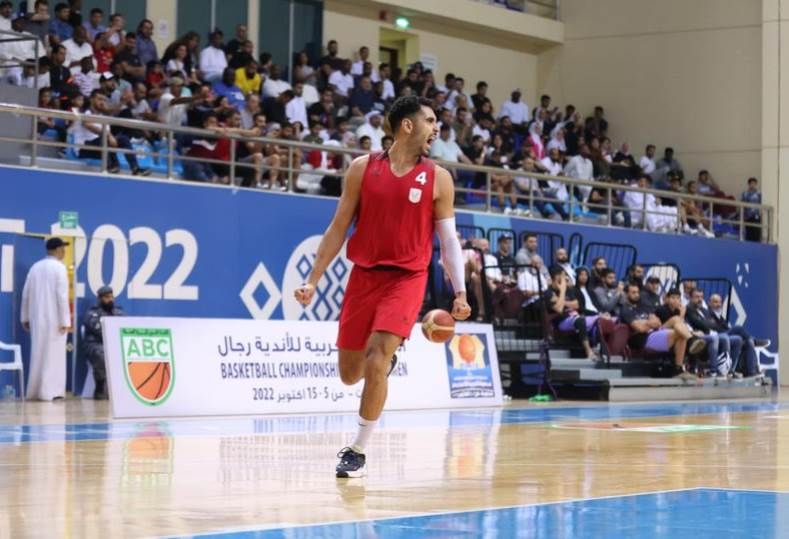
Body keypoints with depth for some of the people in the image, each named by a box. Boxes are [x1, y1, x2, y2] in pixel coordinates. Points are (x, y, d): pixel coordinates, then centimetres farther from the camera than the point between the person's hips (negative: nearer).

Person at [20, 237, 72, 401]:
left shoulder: (35, 267, 10)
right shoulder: (59, 267, -8)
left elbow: (26, 294, 11)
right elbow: (62, 296, -14)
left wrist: (25, 318, 17)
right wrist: (65, 321, -13)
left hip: (37, 318, 6)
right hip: (54, 319, -6)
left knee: (38, 353, 12)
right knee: (53, 354, -3)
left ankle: (35, 391, 14)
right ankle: (50, 391, -6)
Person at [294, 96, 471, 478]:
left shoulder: (438, 178, 0)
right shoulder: (363, 168, 2)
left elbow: (449, 239, 3)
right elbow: (338, 228, 6)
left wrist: (460, 291, -6)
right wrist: (313, 280, 2)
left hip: (407, 278, -2)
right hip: (364, 275, 2)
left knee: (376, 362, -19)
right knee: (349, 373, 9)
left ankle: (358, 451, -6)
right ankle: (386, 359, 46)